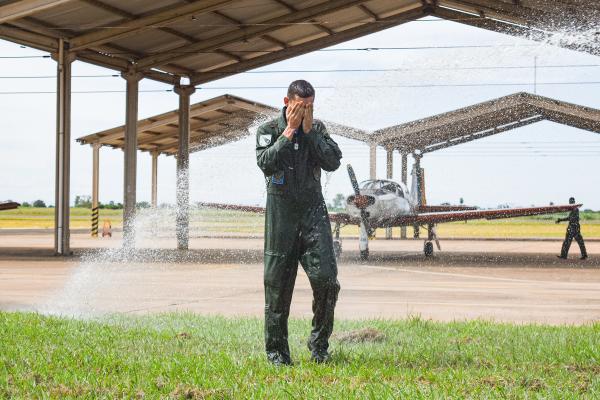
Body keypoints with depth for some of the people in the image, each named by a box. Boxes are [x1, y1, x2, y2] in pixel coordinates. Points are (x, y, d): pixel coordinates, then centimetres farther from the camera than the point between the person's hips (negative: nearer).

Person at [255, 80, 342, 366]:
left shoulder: (318, 129, 9)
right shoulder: (268, 130, 2)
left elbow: (333, 162, -6)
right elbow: (266, 164, -15)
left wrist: (308, 129, -8)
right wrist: (289, 131, -13)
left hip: (313, 212, 2)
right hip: (281, 214, -1)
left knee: (326, 279, -11)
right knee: (278, 284, 1)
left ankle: (319, 343, 6)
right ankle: (276, 351, 11)